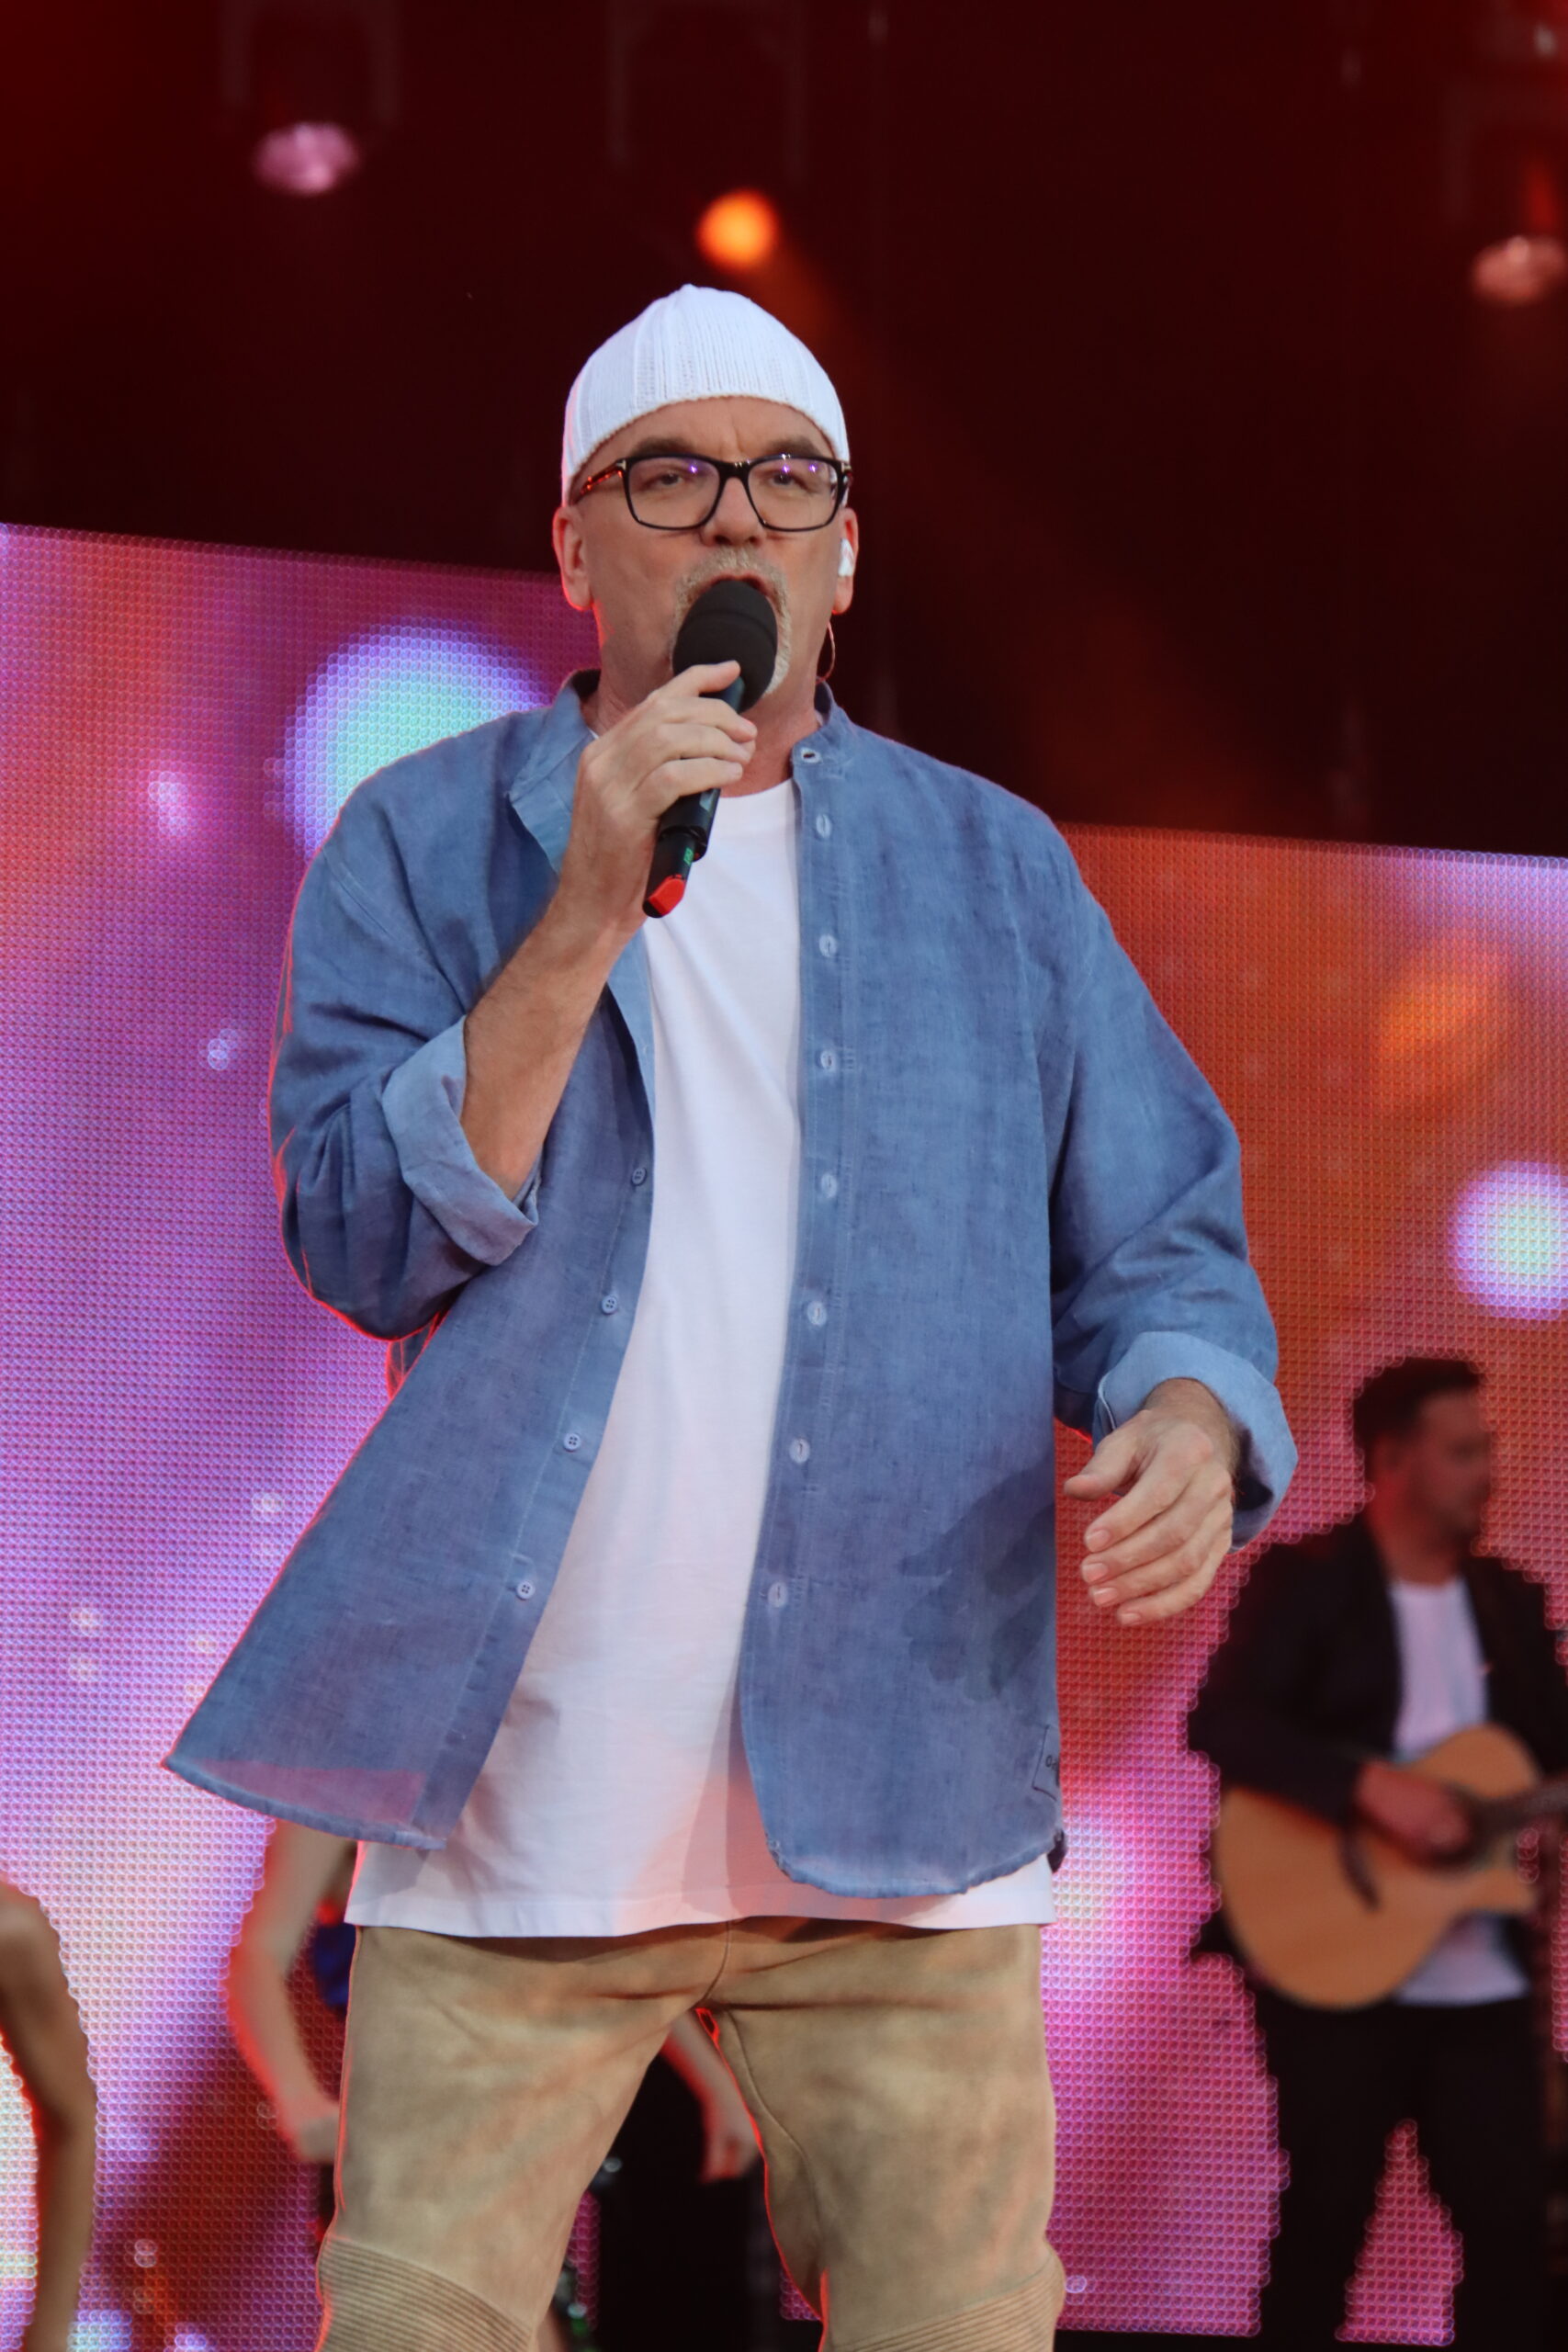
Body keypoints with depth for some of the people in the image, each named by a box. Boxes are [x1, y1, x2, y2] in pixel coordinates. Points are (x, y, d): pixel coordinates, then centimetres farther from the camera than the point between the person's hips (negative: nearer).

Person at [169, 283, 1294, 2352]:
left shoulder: (993, 869, 13)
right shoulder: (423, 843, 8)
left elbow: (1158, 1241, 10)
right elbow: (364, 1236, -5)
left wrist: (1187, 1414, -13)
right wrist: (591, 908, -14)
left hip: (899, 1790, 2)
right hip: (516, 1787, -1)